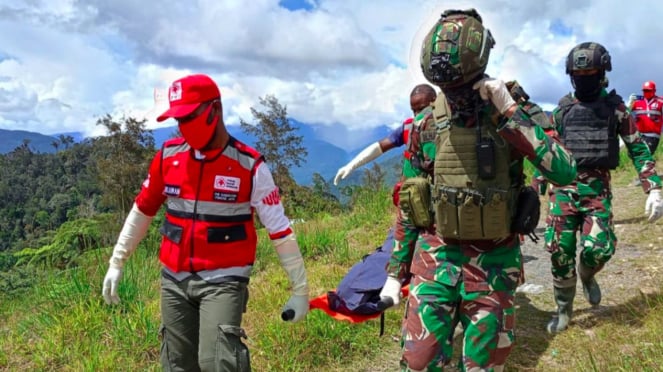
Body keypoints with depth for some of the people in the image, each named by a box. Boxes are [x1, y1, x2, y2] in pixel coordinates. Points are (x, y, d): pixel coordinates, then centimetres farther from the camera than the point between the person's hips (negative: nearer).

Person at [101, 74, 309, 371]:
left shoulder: (250, 166, -12)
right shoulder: (168, 155, 0)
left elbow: (280, 231, -8)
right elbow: (142, 210, 13)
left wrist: (300, 289, -5)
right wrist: (116, 262, 16)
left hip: (224, 281, -4)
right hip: (174, 281, 5)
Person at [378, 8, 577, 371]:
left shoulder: (514, 114, -7)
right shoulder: (426, 124, -3)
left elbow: (564, 173, -21)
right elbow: (409, 204, 4)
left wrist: (509, 112, -25)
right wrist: (395, 272, 5)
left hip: (494, 260, 0)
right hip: (437, 254, 1)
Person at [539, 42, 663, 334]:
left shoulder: (615, 107, 4)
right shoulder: (562, 110, 9)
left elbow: (638, 149, 5)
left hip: (597, 189, -1)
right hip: (563, 187, 2)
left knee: (598, 248, -17)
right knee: (560, 251, -3)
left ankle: (587, 276, 21)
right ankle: (564, 309, 17)